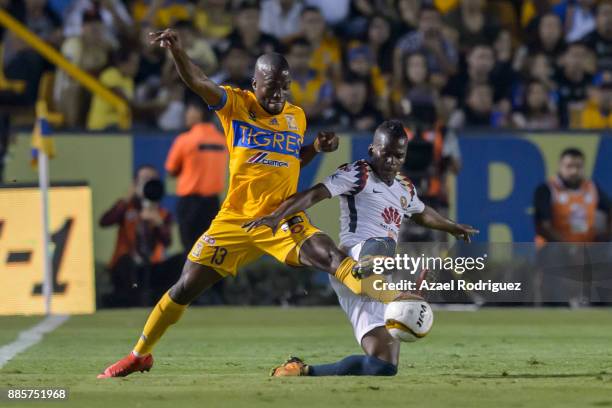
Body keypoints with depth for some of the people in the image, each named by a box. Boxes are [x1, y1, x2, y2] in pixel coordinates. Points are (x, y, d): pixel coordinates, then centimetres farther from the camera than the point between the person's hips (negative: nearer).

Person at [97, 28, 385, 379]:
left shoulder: (297, 117, 5)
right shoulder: (236, 105, -6)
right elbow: (198, 82, -25)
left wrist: (317, 148, 4)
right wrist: (177, 51, -44)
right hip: (235, 219, -1)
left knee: (327, 254, -28)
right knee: (185, 289, 5)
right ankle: (141, 355, 22)